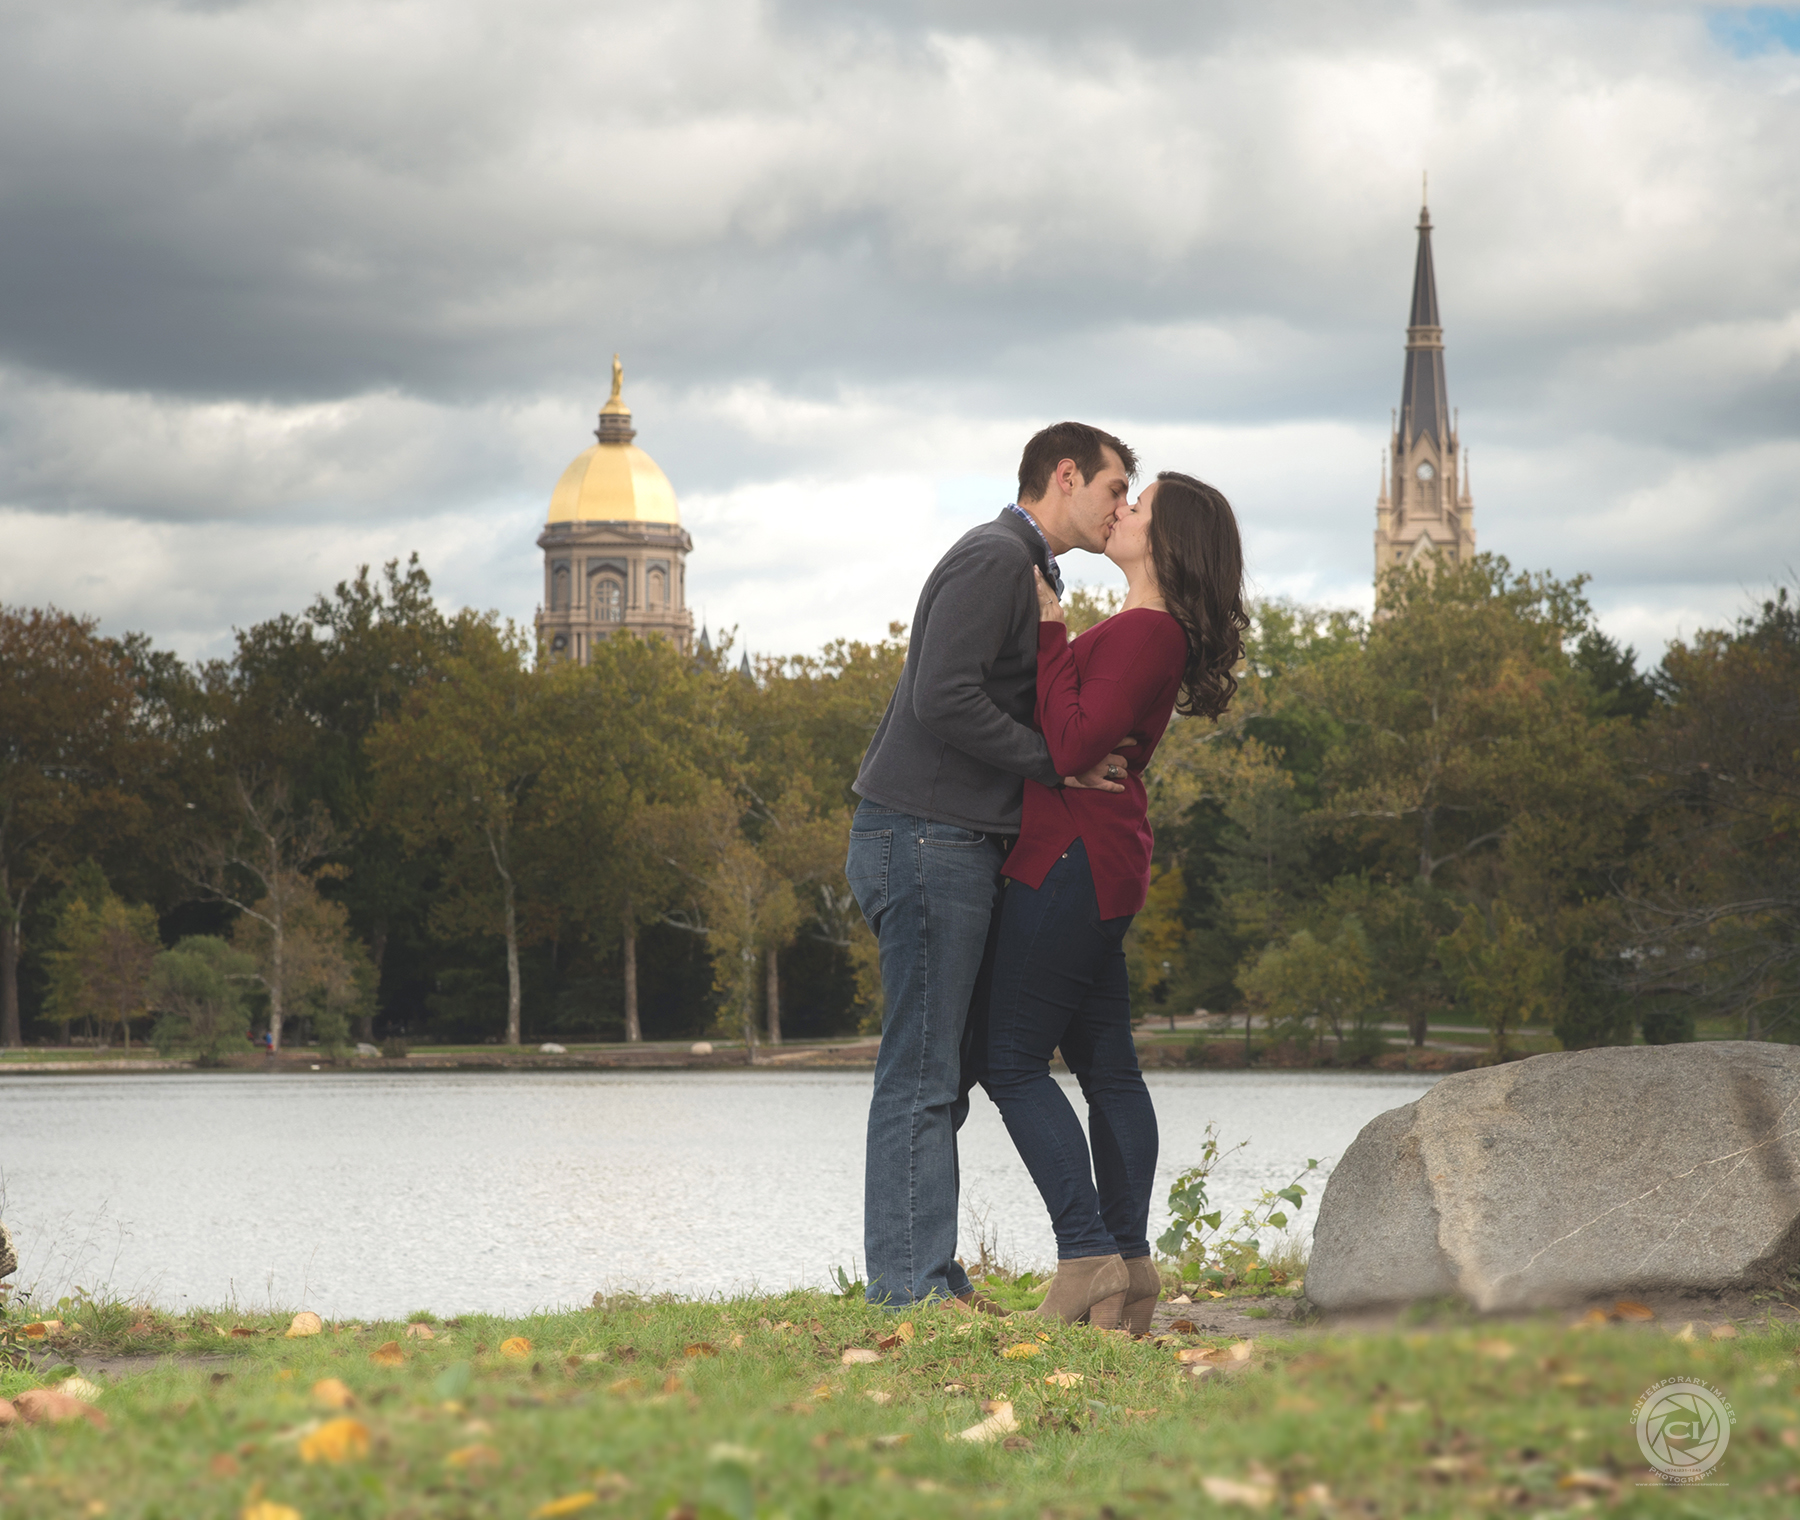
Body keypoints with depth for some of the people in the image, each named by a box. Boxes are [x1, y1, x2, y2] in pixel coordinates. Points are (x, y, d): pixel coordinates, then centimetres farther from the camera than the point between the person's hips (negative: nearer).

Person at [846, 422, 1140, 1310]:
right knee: (921, 1075, -9)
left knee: (945, 1072, 9)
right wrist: (1058, 766, -14)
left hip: (955, 846, 10)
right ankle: (911, 1283, -9)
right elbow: (942, 701, -21)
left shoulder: (1023, 570, 23)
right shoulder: (995, 558, -10)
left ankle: (928, 1278, 12)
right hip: (925, 837, -10)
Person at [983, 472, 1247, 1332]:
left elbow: (1072, 745, -22)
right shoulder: (1151, 632, 16)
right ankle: (1127, 1263, 11)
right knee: (1106, 1065, 10)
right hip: (1101, 865, 10)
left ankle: (1089, 1256, -12)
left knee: (1014, 1062, -8)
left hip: (1072, 863, -10)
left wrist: (1050, 634, -16)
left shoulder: (1145, 632, -15)